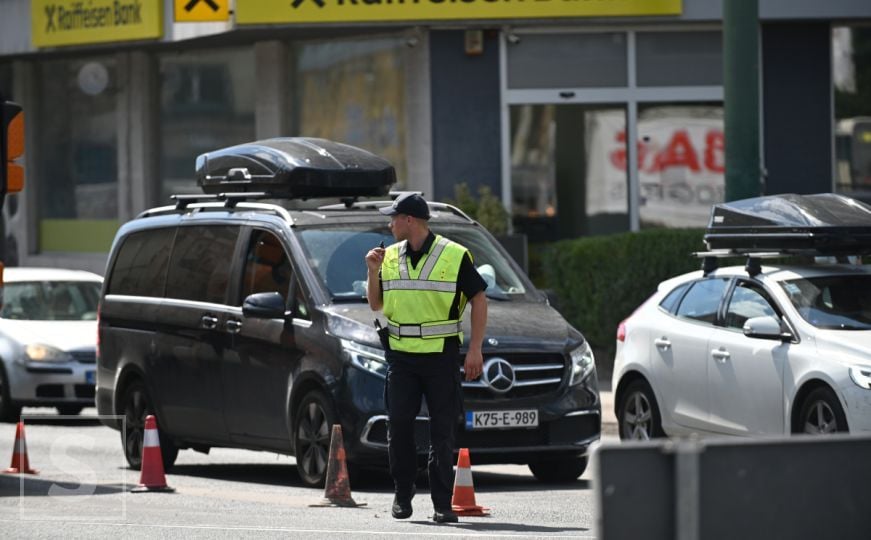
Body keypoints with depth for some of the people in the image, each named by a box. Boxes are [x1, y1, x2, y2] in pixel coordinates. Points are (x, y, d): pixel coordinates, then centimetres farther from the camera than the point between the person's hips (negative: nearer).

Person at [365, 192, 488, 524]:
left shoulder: (454, 256, -3)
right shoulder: (390, 257, 10)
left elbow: (479, 301, -1)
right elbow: (375, 304, 15)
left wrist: (475, 349, -9)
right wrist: (373, 272, -3)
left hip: (441, 356, -3)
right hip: (401, 356, 3)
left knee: (443, 431, -1)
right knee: (398, 424, -2)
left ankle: (442, 503, 2)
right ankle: (402, 493, 10)